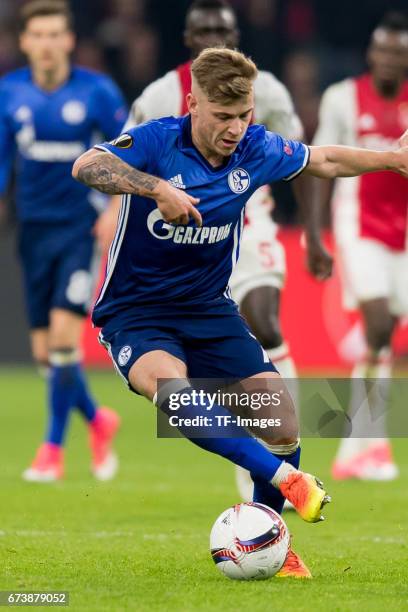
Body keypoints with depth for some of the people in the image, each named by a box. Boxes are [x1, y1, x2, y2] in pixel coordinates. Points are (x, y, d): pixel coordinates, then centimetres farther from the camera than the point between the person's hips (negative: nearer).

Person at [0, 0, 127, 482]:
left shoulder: (96, 91, -7)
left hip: (82, 225, -4)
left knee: (64, 332, -16)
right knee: (44, 350, 4)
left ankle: (53, 448, -5)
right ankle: (97, 421, 30)